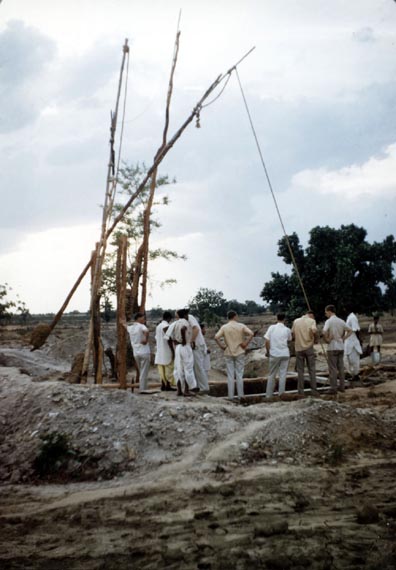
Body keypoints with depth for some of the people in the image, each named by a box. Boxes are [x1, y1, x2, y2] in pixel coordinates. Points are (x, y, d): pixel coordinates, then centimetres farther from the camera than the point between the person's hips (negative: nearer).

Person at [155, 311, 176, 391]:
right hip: (167, 351, -8)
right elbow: (168, 339, -17)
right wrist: (173, 350, -13)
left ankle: (163, 385, 7)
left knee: (161, 369, 7)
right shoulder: (166, 326, -12)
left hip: (159, 351, 8)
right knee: (169, 368, -4)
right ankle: (168, 385, -5)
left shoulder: (158, 326, 13)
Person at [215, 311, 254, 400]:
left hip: (228, 353, 0)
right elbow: (251, 334, -14)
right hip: (239, 353, 0)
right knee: (239, 375, 6)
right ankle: (240, 395, 7)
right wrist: (245, 344, -7)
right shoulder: (241, 326, -3)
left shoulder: (224, 327, -2)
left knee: (230, 375, 4)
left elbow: (216, 337, -14)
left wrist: (222, 346, -4)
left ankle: (231, 396, 4)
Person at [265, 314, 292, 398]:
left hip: (274, 354, 0)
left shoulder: (272, 327, -4)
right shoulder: (287, 330, -2)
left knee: (271, 375, 10)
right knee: (282, 374, 6)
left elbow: (267, 341, -6)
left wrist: (268, 351, 6)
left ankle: (269, 394, 12)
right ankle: (281, 394, 4)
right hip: (285, 354, 0)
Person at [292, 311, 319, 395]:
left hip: (299, 348, 2)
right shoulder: (312, 320, -2)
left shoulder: (296, 321, 8)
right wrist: (315, 338, -2)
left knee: (300, 370, 7)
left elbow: (292, 334, 7)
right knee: (312, 370, 6)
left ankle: (300, 391, 6)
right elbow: (314, 331, -19)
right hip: (309, 347, -2)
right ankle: (314, 390, 5)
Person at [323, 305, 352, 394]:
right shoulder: (341, 321, 7)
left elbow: (324, 332, -26)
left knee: (333, 369, -2)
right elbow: (350, 331, 12)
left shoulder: (329, 321, -11)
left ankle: (333, 388, -1)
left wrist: (327, 339, -10)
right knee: (341, 368, 11)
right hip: (341, 347, 6)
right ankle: (342, 386, 14)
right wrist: (343, 338, 8)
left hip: (332, 347, -6)